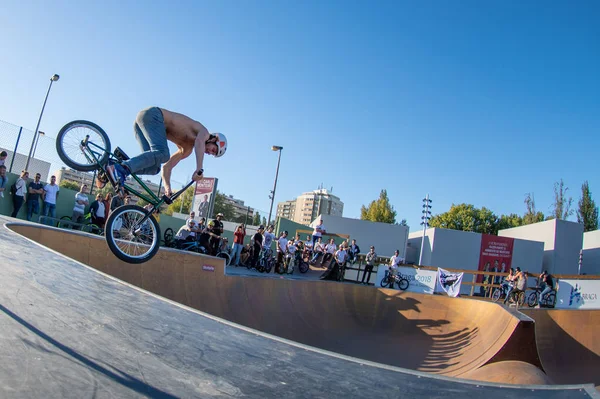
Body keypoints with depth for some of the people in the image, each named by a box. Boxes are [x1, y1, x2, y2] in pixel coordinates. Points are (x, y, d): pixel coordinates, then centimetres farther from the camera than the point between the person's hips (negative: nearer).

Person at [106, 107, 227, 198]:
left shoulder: (186, 150, 24)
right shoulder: (204, 131, 3)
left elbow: (167, 166, 18)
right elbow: (199, 142, -23)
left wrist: (167, 188, 4)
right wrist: (199, 169, -32)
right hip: (152, 114, -8)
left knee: (154, 168, -6)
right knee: (162, 153, -29)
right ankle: (121, 169, -43)